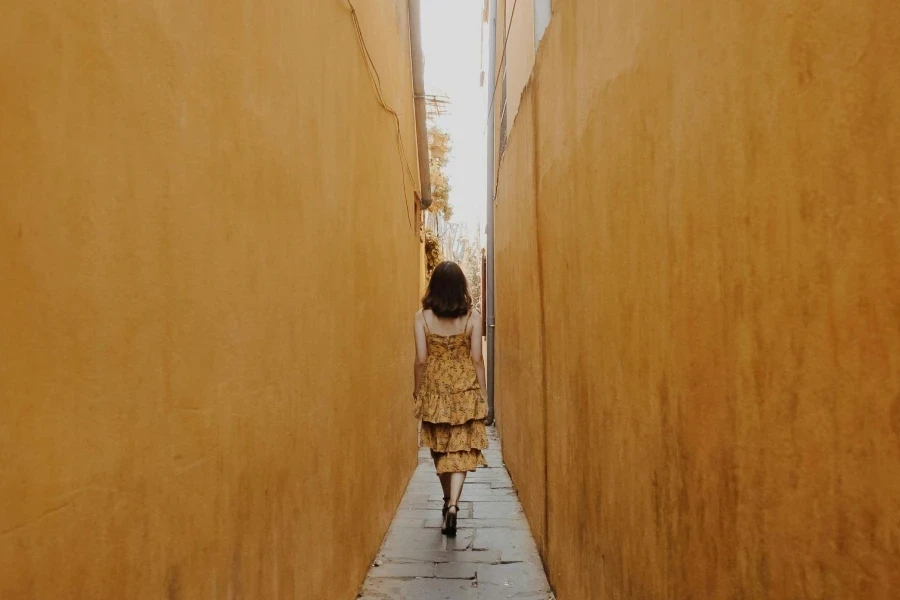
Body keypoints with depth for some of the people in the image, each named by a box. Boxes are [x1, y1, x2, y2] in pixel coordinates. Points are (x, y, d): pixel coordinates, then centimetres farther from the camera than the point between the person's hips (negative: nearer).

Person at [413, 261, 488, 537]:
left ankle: (448, 501, 33)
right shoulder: (472, 316, -6)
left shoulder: (422, 316, -6)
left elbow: (421, 359, -5)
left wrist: (417, 391, 8)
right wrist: (482, 392, 4)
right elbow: (476, 359, -5)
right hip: (465, 389, -1)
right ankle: (453, 504, -11)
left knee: (439, 448, 18)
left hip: (434, 389, 1)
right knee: (460, 450, 3)